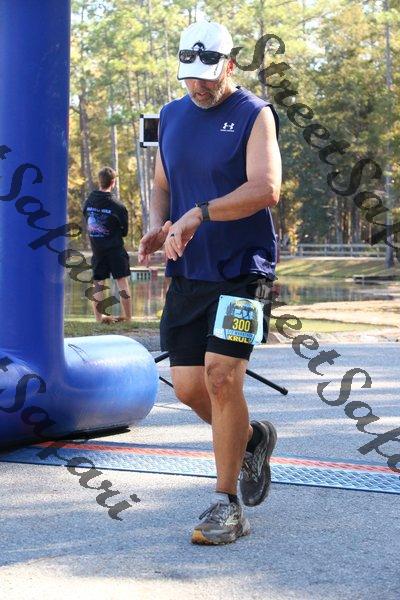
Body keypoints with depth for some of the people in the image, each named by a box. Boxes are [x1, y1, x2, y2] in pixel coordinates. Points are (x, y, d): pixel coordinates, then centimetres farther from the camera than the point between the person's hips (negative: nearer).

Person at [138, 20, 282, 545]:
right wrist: (158, 225, -1)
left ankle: (227, 506, -3)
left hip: (242, 270, -6)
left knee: (221, 377, -14)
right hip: (187, 274, 6)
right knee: (188, 387, 4)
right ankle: (252, 439, 34)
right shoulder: (172, 116, 13)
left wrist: (198, 215, -27)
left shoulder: (254, 115, -5)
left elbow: (266, 188, -18)